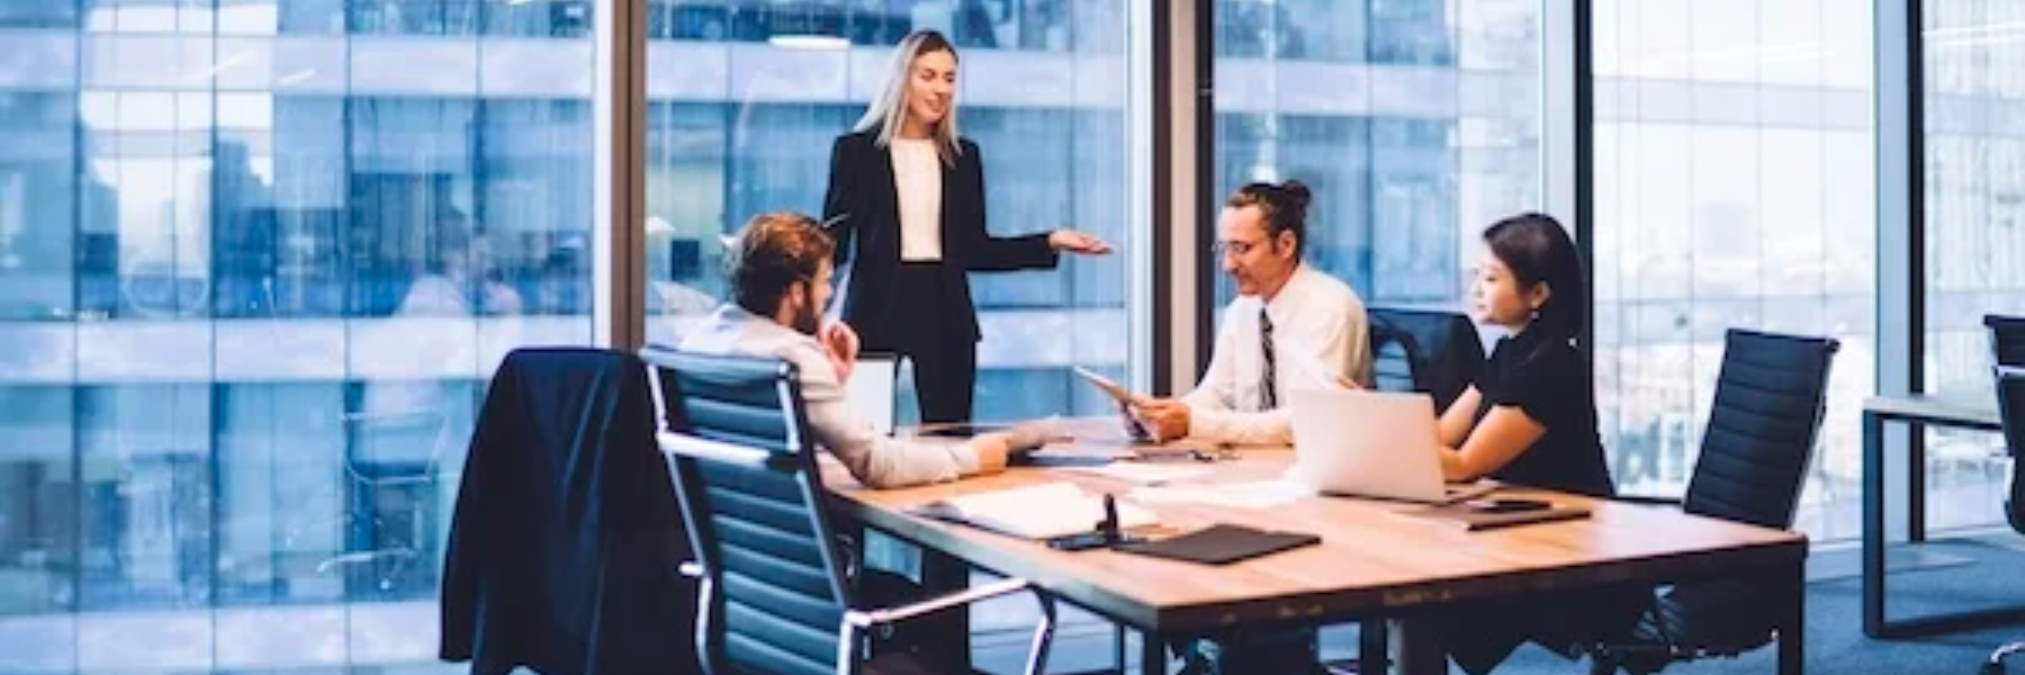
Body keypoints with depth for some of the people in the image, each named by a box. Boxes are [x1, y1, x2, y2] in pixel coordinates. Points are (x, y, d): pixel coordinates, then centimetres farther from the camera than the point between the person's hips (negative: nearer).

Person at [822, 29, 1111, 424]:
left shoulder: (964, 156, 11)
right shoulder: (856, 149, 2)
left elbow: (973, 250, 11)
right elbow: (834, 242, 1)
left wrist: (1050, 243, 3)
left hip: (946, 314, 3)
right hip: (876, 310, -3)